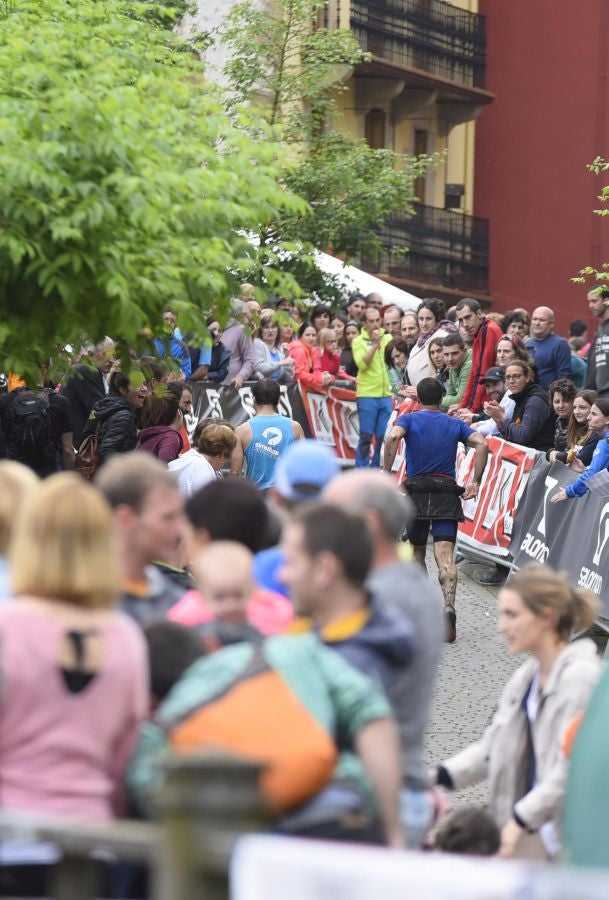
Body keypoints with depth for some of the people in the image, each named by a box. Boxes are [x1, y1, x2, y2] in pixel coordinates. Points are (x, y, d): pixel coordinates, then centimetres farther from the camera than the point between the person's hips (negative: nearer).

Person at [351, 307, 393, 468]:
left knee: (384, 436, 5)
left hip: (386, 394, 4)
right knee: (366, 436, -3)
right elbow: (362, 364, -15)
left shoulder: (388, 338, 10)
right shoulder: (358, 341, -1)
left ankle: (376, 468, 15)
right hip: (367, 395, -4)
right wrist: (375, 344, -16)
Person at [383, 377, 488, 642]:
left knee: (417, 552, 20)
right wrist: (475, 482, 1)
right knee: (445, 555, -10)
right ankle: (448, 607, -32)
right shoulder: (455, 424, 14)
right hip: (447, 492, 1)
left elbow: (393, 437, -16)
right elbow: (482, 444, 0)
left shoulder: (408, 419, 7)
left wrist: (386, 472, -13)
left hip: (417, 489, -1)